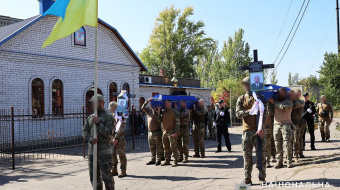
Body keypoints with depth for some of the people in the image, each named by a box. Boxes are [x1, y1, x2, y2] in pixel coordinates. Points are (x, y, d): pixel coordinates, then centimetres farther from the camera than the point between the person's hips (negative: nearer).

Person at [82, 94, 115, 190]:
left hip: (104, 153, -6)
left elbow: (109, 134, -14)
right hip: (92, 152, 6)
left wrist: (98, 123, -17)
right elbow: (84, 131, 8)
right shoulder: (90, 117, 14)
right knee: (94, 177, 13)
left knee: (107, 177, -4)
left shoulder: (109, 117, -5)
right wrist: (90, 139, -12)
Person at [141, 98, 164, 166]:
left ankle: (158, 160, 5)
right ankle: (153, 159, 21)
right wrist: (147, 101, -7)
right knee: (152, 147, 13)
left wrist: (155, 112, -19)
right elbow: (143, 107, 0)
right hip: (150, 132, 6)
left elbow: (159, 120, -17)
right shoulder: (149, 110, 10)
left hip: (157, 132, -6)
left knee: (159, 147, -1)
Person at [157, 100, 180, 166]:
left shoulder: (174, 111, -5)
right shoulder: (163, 112, 13)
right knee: (166, 147, 10)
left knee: (173, 147, -6)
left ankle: (175, 161, 1)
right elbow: (160, 120, 7)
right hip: (164, 132, 6)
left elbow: (177, 122, -8)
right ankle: (167, 161, 18)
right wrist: (158, 112, -3)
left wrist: (175, 132, -15)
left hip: (172, 132, -6)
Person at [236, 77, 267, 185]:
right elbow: (238, 114, -3)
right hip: (247, 130, 1)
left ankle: (262, 178, 12)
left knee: (261, 155, 2)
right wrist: (251, 111, -18)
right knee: (247, 156, 3)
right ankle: (247, 179, 11)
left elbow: (264, 114, -1)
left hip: (259, 131, 0)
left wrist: (261, 128, -14)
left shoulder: (260, 98, 6)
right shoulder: (241, 99, 8)